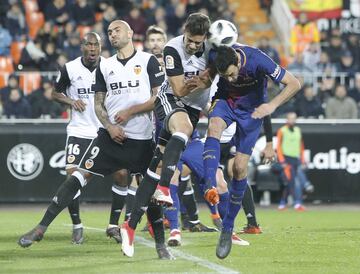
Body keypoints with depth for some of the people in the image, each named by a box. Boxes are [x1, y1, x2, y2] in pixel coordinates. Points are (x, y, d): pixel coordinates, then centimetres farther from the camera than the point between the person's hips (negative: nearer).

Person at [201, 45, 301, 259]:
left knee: (240, 167, -6)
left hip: (252, 110, -2)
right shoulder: (217, 60, -25)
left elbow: (294, 84, -25)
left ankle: (228, 228, 6)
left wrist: (272, 105, -35)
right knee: (214, 127, -34)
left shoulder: (258, 61, -32)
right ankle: (211, 188, -45)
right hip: (225, 101, 2)